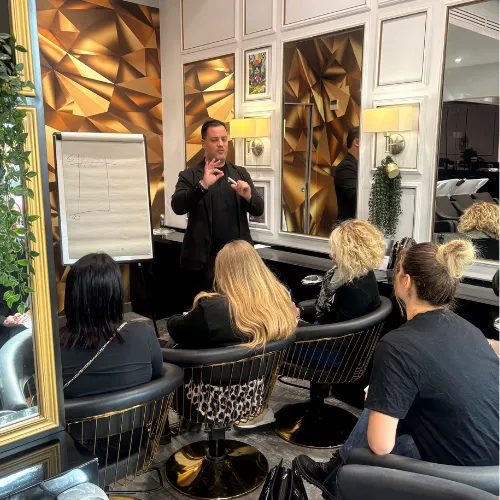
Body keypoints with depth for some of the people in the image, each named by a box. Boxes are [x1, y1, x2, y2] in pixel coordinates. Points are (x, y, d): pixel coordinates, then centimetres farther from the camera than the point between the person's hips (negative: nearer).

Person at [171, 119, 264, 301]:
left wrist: (248, 196, -15)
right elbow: (177, 207, -13)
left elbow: (259, 210, 7)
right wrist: (202, 185, -27)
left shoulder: (241, 173, 11)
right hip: (204, 259, -3)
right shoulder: (189, 176, 1)